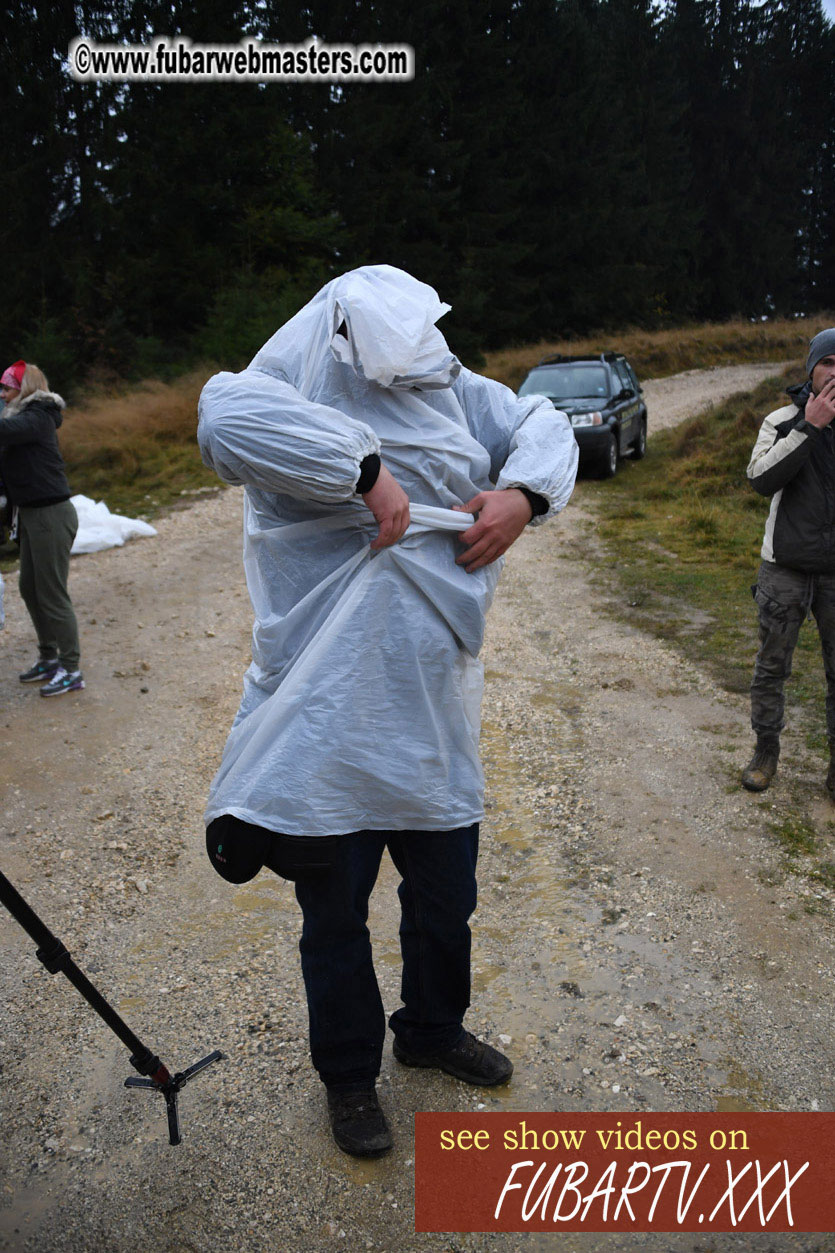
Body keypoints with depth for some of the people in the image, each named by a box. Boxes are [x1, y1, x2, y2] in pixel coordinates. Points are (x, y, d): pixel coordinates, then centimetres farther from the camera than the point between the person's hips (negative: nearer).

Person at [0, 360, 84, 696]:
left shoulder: (37, 418, -13)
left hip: (51, 515, -10)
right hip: (32, 514, 10)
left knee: (52, 593, -4)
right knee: (29, 589, 16)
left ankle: (71, 670, 6)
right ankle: (49, 658, 29)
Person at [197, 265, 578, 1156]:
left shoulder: (450, 391, 2)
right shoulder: (294, 399, -12)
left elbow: (542, 424, 11)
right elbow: (225, 419, -34)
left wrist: (523, 492, -10)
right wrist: (365, 468, -31)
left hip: (434, 724, 5)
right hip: (325, 733, -4)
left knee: (446, 901, 23)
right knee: (336, 922, 16)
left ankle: (433, 1031, 54)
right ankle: (348, 1077, 45)